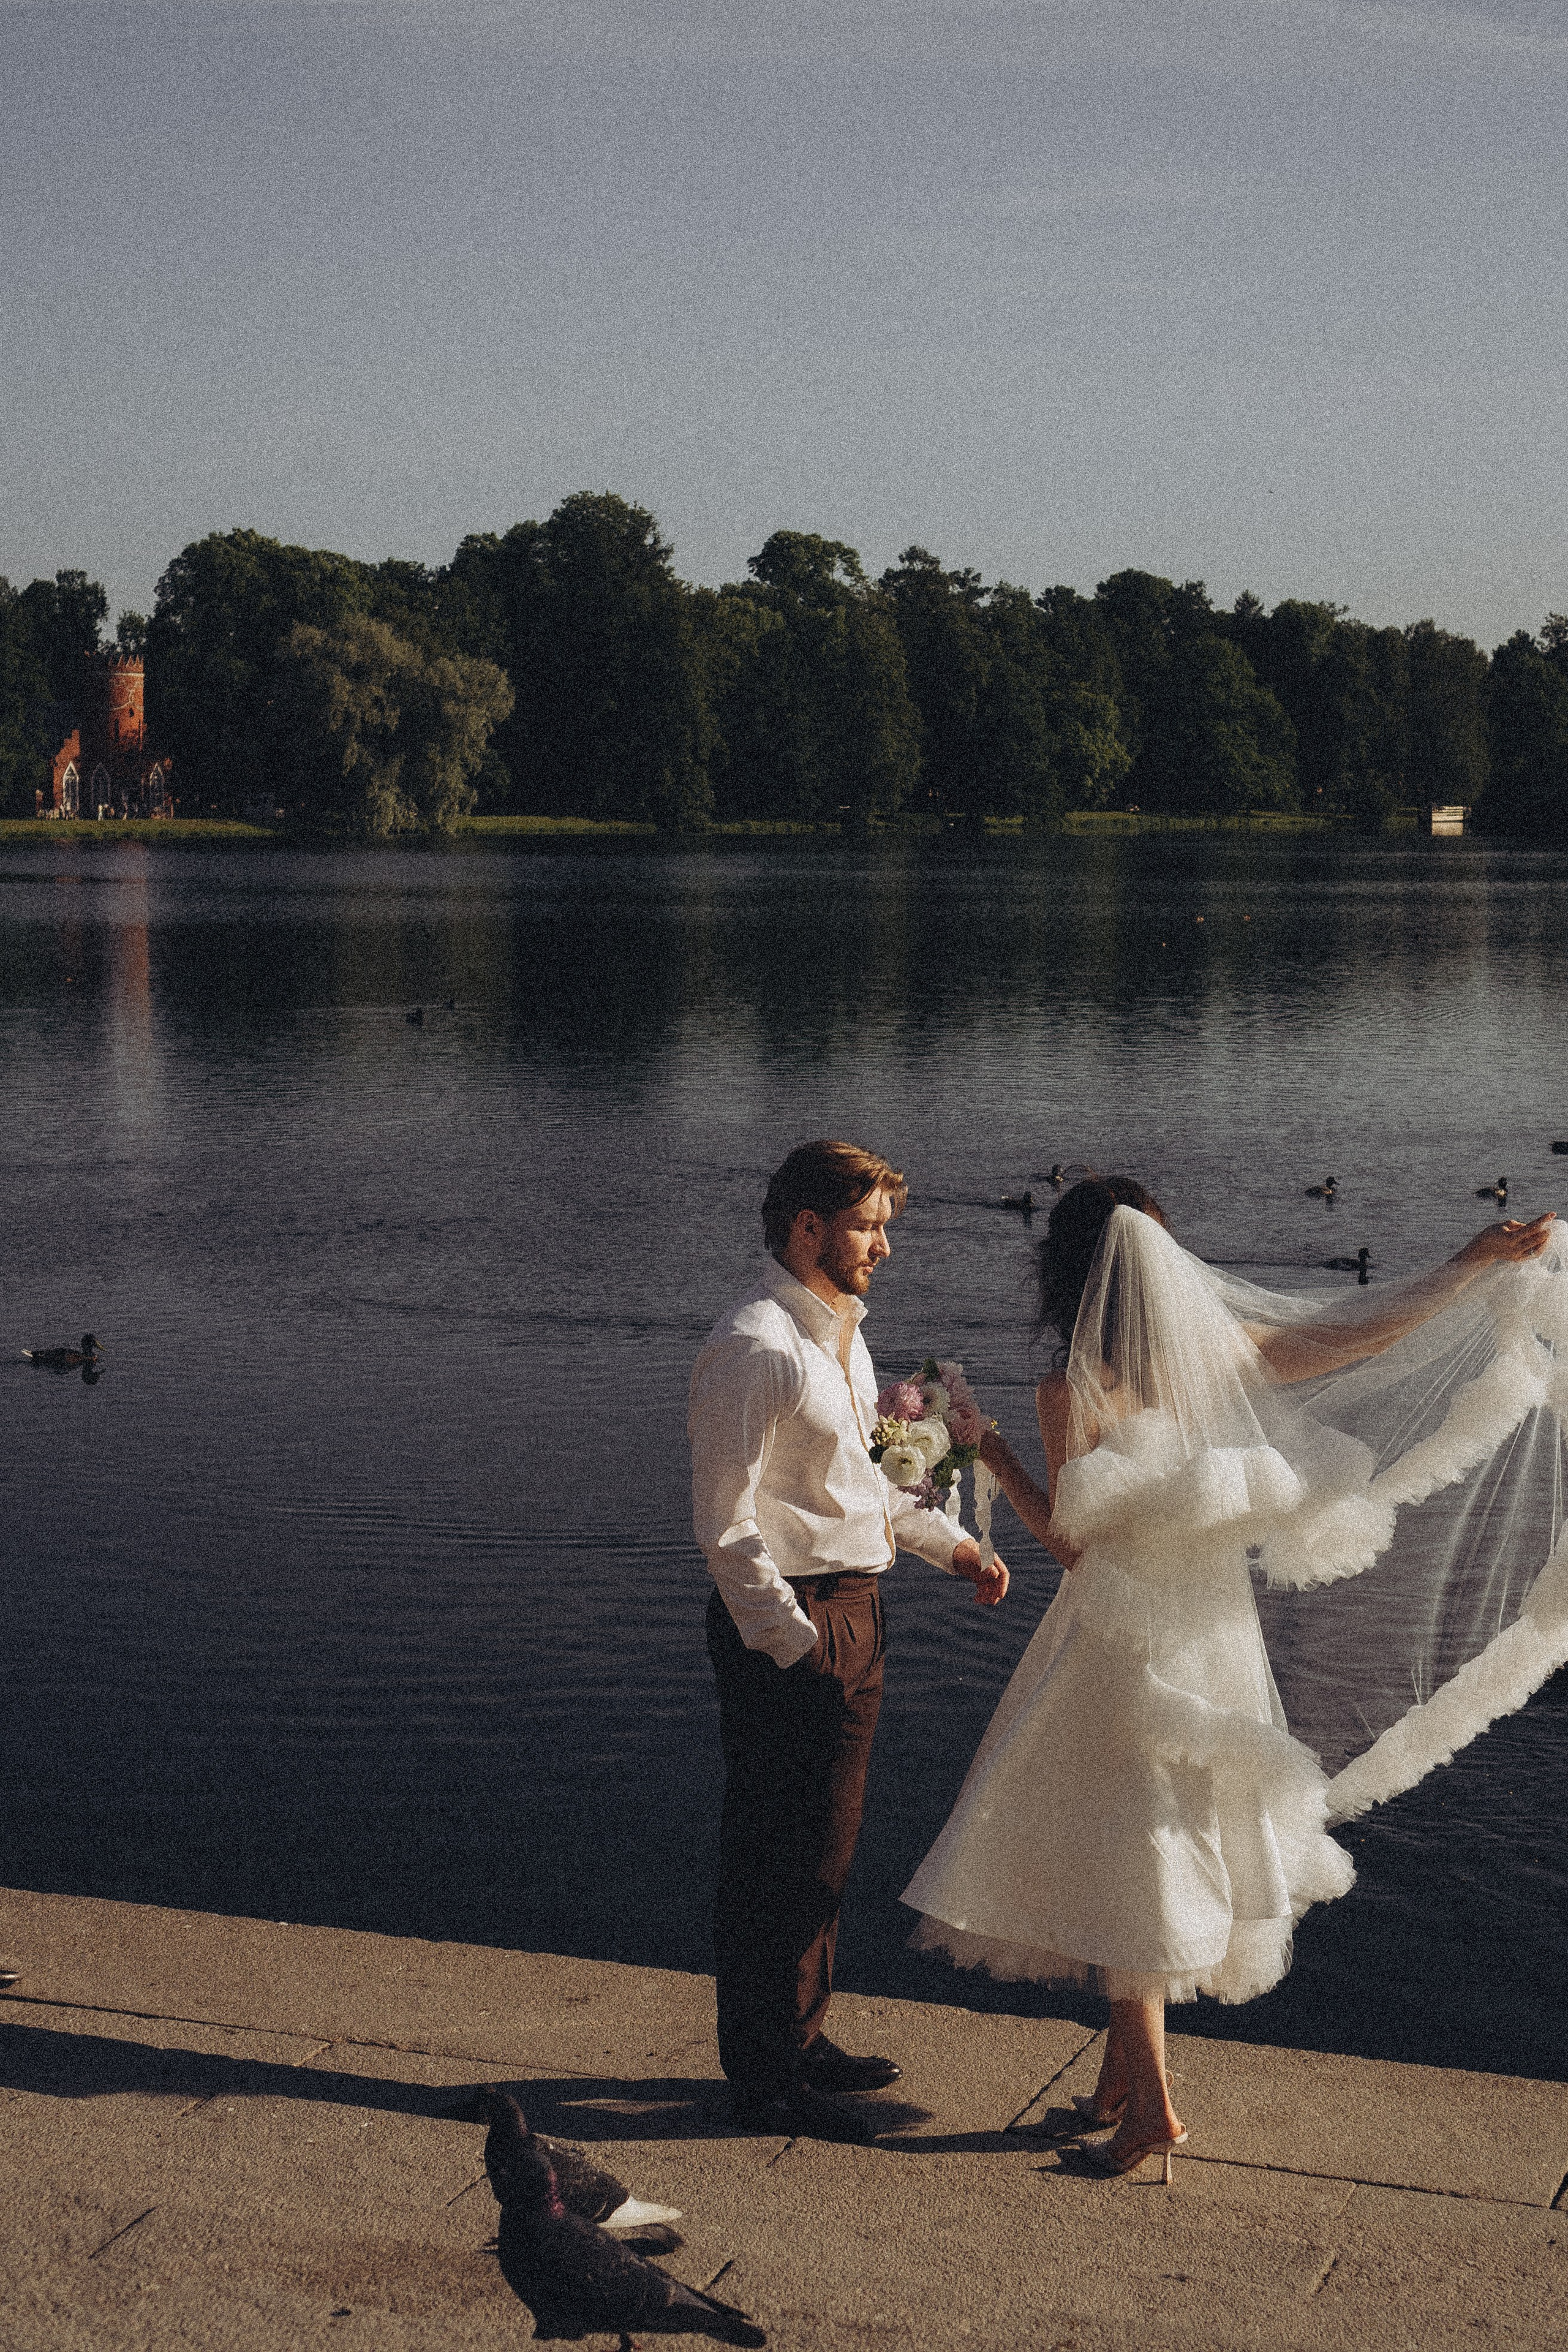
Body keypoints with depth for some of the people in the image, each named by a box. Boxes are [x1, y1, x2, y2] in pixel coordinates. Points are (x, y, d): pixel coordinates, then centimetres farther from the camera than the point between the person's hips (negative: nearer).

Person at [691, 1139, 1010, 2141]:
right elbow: (726, 1522, -20)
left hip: (851, 1610, 10)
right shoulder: (754, 1347, -18)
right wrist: (790, 1644, -22)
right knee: (780, 1854, -1)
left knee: (827, 1845, 19)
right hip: (788, 1620, -10)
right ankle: (765, 2077, 10)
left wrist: (947, 1540, 14)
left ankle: (800, 2040, 34)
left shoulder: (842, 1332, 13)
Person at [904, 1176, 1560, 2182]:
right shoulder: (1226, 1350, -2)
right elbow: (1364, 1332, 4)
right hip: (1216, 1638, 6)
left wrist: (991, 1450, -4)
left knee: (1122, 1866, 3)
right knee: (1176, 1849, 16)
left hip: (1123, 1646, -6)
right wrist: (1478, 1263, 10)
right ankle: (1124, 2078, 26)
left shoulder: (1074, 1393, -16)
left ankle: (1153, 2106, 6)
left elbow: (1069, 1539, -13)